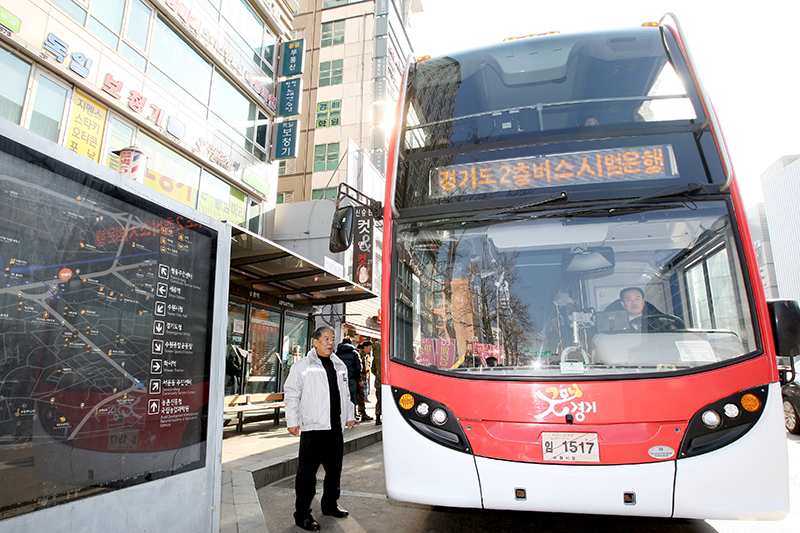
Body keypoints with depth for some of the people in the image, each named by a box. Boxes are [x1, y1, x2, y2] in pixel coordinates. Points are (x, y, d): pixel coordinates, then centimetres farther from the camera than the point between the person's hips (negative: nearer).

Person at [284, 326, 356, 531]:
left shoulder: (340, 366, 15)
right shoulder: (302, 366, -3)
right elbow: (291, 394, -3)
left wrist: (350, 415, 21)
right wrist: (292, 421, -7)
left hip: (336, 428, 6)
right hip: (313, 428, -6)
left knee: (334, 469, 16)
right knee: (307, 472, -1)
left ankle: (330, 505, 33)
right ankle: (302, 514, 11)